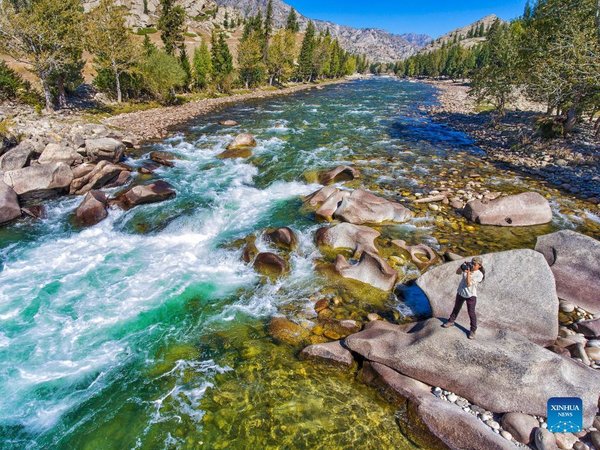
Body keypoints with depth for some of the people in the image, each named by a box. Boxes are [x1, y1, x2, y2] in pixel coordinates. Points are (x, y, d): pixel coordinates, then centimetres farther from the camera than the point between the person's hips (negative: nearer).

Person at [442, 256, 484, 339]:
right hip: (460, 292, 5)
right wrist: (461, 267, -18)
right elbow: (457, 272, 1)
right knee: (456, 308, 21)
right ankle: (451, 321, 38)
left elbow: (469, 284, -24)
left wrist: (468, 272, -31)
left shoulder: (479, 275, -20)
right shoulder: (468, 267, -6)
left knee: (471, 313, 1)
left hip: (471, 295, -5)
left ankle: (473, 330, 15)